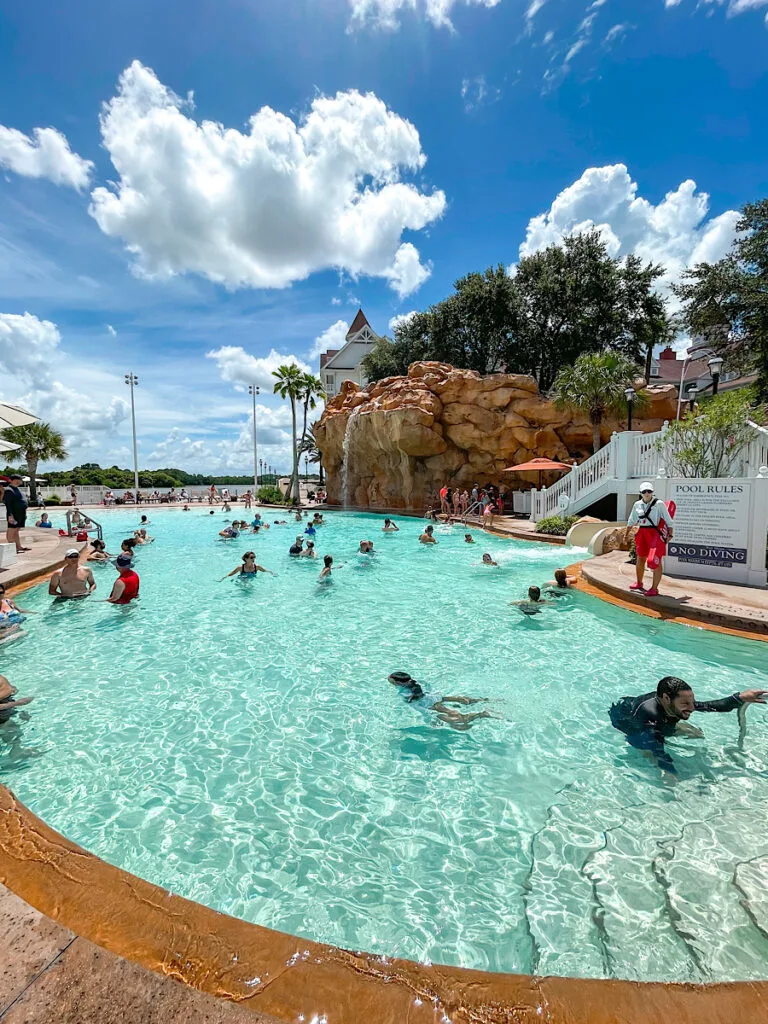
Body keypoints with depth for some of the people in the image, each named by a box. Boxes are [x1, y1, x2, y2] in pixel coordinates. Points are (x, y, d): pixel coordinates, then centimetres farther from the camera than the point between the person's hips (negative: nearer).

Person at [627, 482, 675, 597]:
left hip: (656, 533, -5)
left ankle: (654, 589, -1)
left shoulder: (659, 504, -5)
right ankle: (639, 583, 34)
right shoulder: (637, 505, 9)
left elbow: (668, 521, -3)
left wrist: (669, 535, -8)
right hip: (642, 533, 5)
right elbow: (631, 521, 20)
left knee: (655, 561, -7)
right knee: (640, 559, 16)